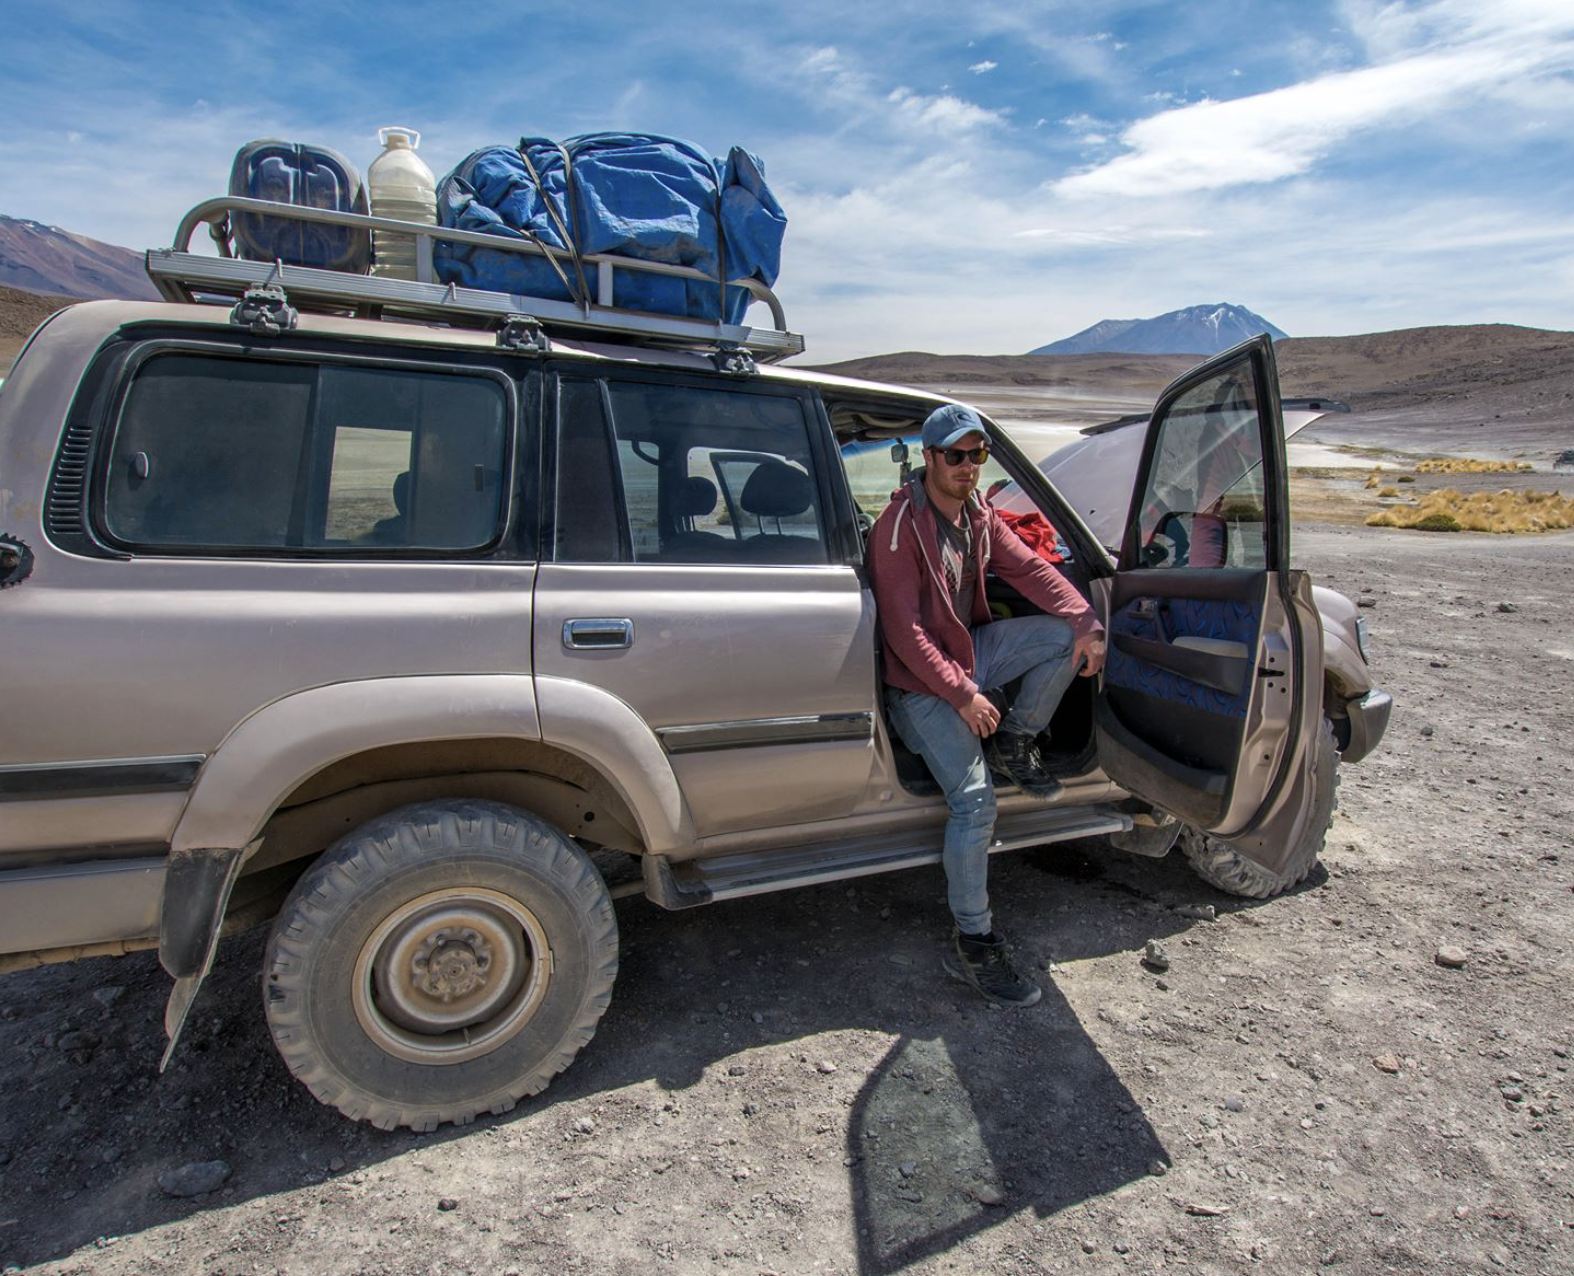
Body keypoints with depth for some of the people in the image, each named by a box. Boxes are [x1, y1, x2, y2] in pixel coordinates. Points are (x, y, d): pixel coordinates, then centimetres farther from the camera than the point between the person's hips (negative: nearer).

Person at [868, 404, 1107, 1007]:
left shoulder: (979, 516, 6)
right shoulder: (900, 526, -18)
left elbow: (1030, 568, 2)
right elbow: (903, 628, -23)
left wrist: (1085, 621, -15)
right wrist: (962, 695, -25)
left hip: (971, 652, 7)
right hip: (921, 684, -7)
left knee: (1064, 635, -11)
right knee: (974, 799, -20)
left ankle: (1015, 744, 7)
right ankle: (972, 945, -6)